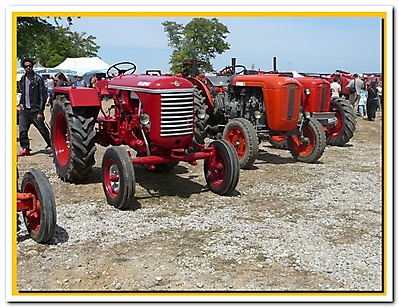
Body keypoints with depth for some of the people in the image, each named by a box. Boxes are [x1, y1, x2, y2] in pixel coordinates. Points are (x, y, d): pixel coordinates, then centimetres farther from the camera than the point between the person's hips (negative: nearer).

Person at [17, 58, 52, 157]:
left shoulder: (38, 79, -9)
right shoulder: (22, 79, 10)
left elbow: (43, 96, -11)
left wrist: (40, 112, -16)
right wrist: (21, 103, 9)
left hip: (35, 110, -5)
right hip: (24, 110, 5)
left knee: (43, 129, 5)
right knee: (22, 131, 0)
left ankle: (51, 145, 21)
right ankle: (25, 148, 12)